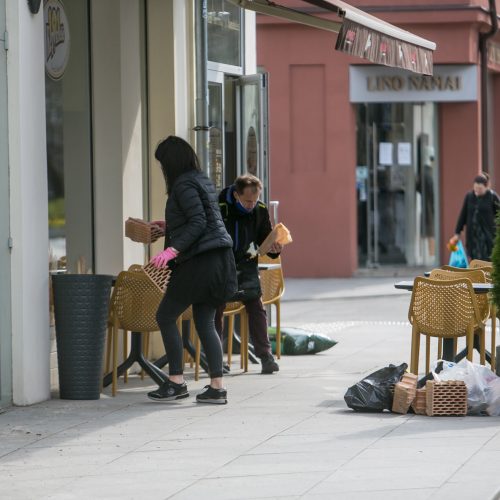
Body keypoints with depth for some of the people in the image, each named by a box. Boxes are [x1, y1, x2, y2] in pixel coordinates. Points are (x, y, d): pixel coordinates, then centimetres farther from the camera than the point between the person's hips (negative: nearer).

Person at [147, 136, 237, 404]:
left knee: (165, 316, 0)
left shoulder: (183, 185, -11)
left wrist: (173, 249, -26)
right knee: (205, 322, 10)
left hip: (199, 261, -9)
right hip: (218, 259, 9)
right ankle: (217, 387, 5)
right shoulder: (201, 180, 17)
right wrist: (168, 226, 38)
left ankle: (176, 382, -1)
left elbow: (198, 222, -20)